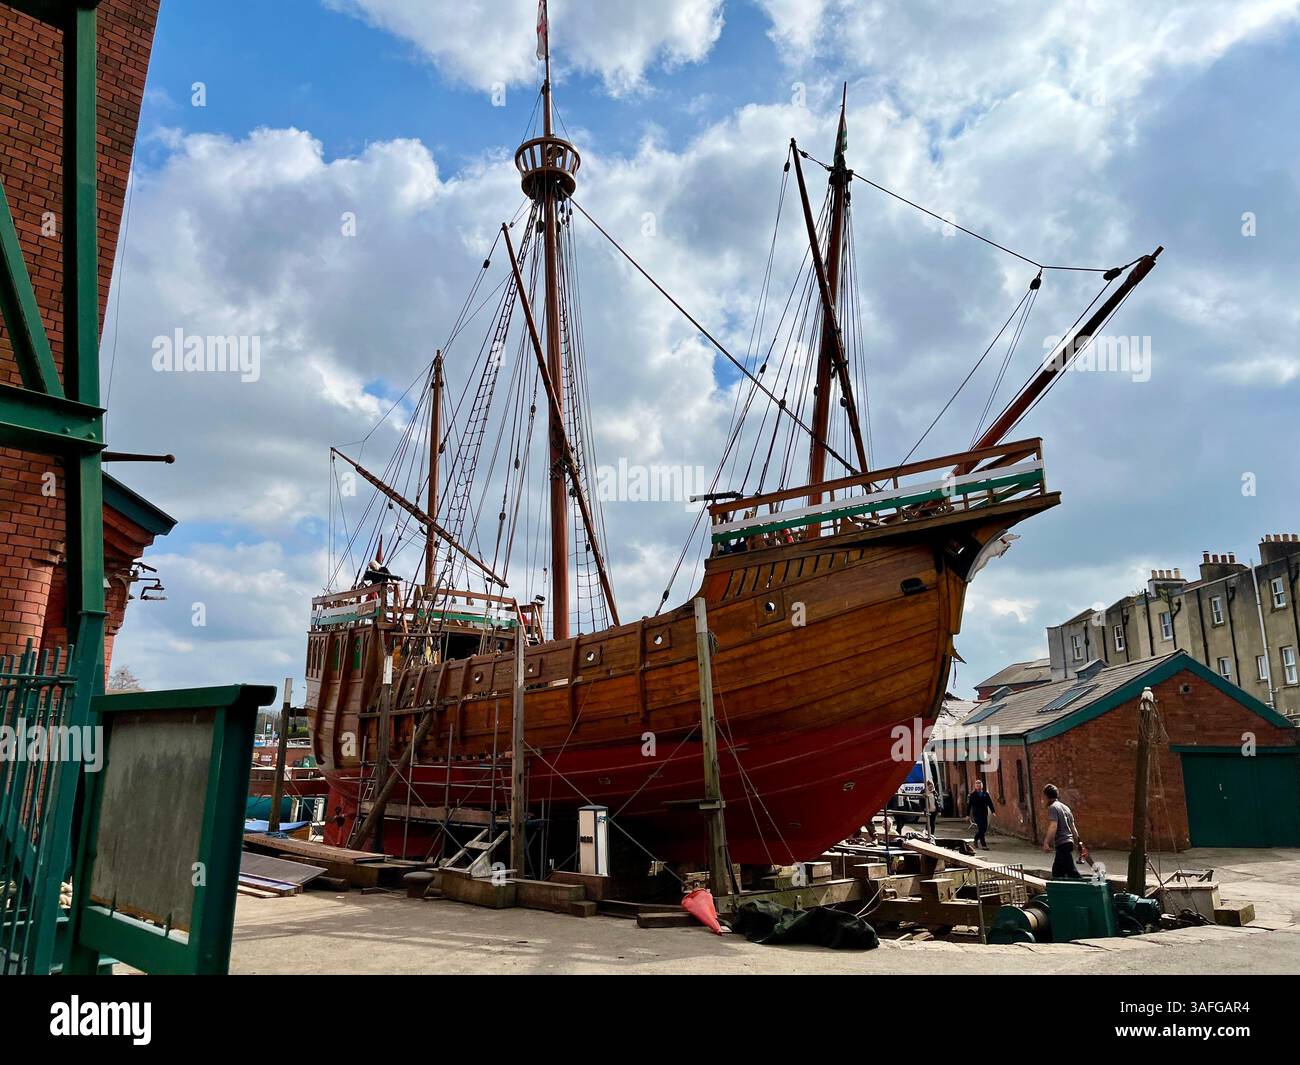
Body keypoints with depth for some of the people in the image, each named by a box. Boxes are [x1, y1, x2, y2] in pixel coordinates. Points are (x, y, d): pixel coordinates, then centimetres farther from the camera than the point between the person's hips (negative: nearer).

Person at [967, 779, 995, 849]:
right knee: (981, 829, -9)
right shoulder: (972, 795, -1)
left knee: (984, 829, 8)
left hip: (984, 814, 4)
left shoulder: (985, 794, 8)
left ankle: (976, 839, 32)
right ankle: (984, 845, -5)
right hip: (976, 814, -4)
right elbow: (969, 805, 0)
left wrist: (993, 812, -2)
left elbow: (990, 803, 9)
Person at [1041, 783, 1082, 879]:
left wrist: (1046, 843, -20)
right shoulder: (1066, 807, 17)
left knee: (1071, 871, -9)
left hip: (1062, 844, -9)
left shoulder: (1053, 807, -10)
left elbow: (1053, 827, -21)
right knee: (1057, 871, 15)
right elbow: (1073, 828, 19)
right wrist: (1077, 842, 25)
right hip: (1069, 842, 9)